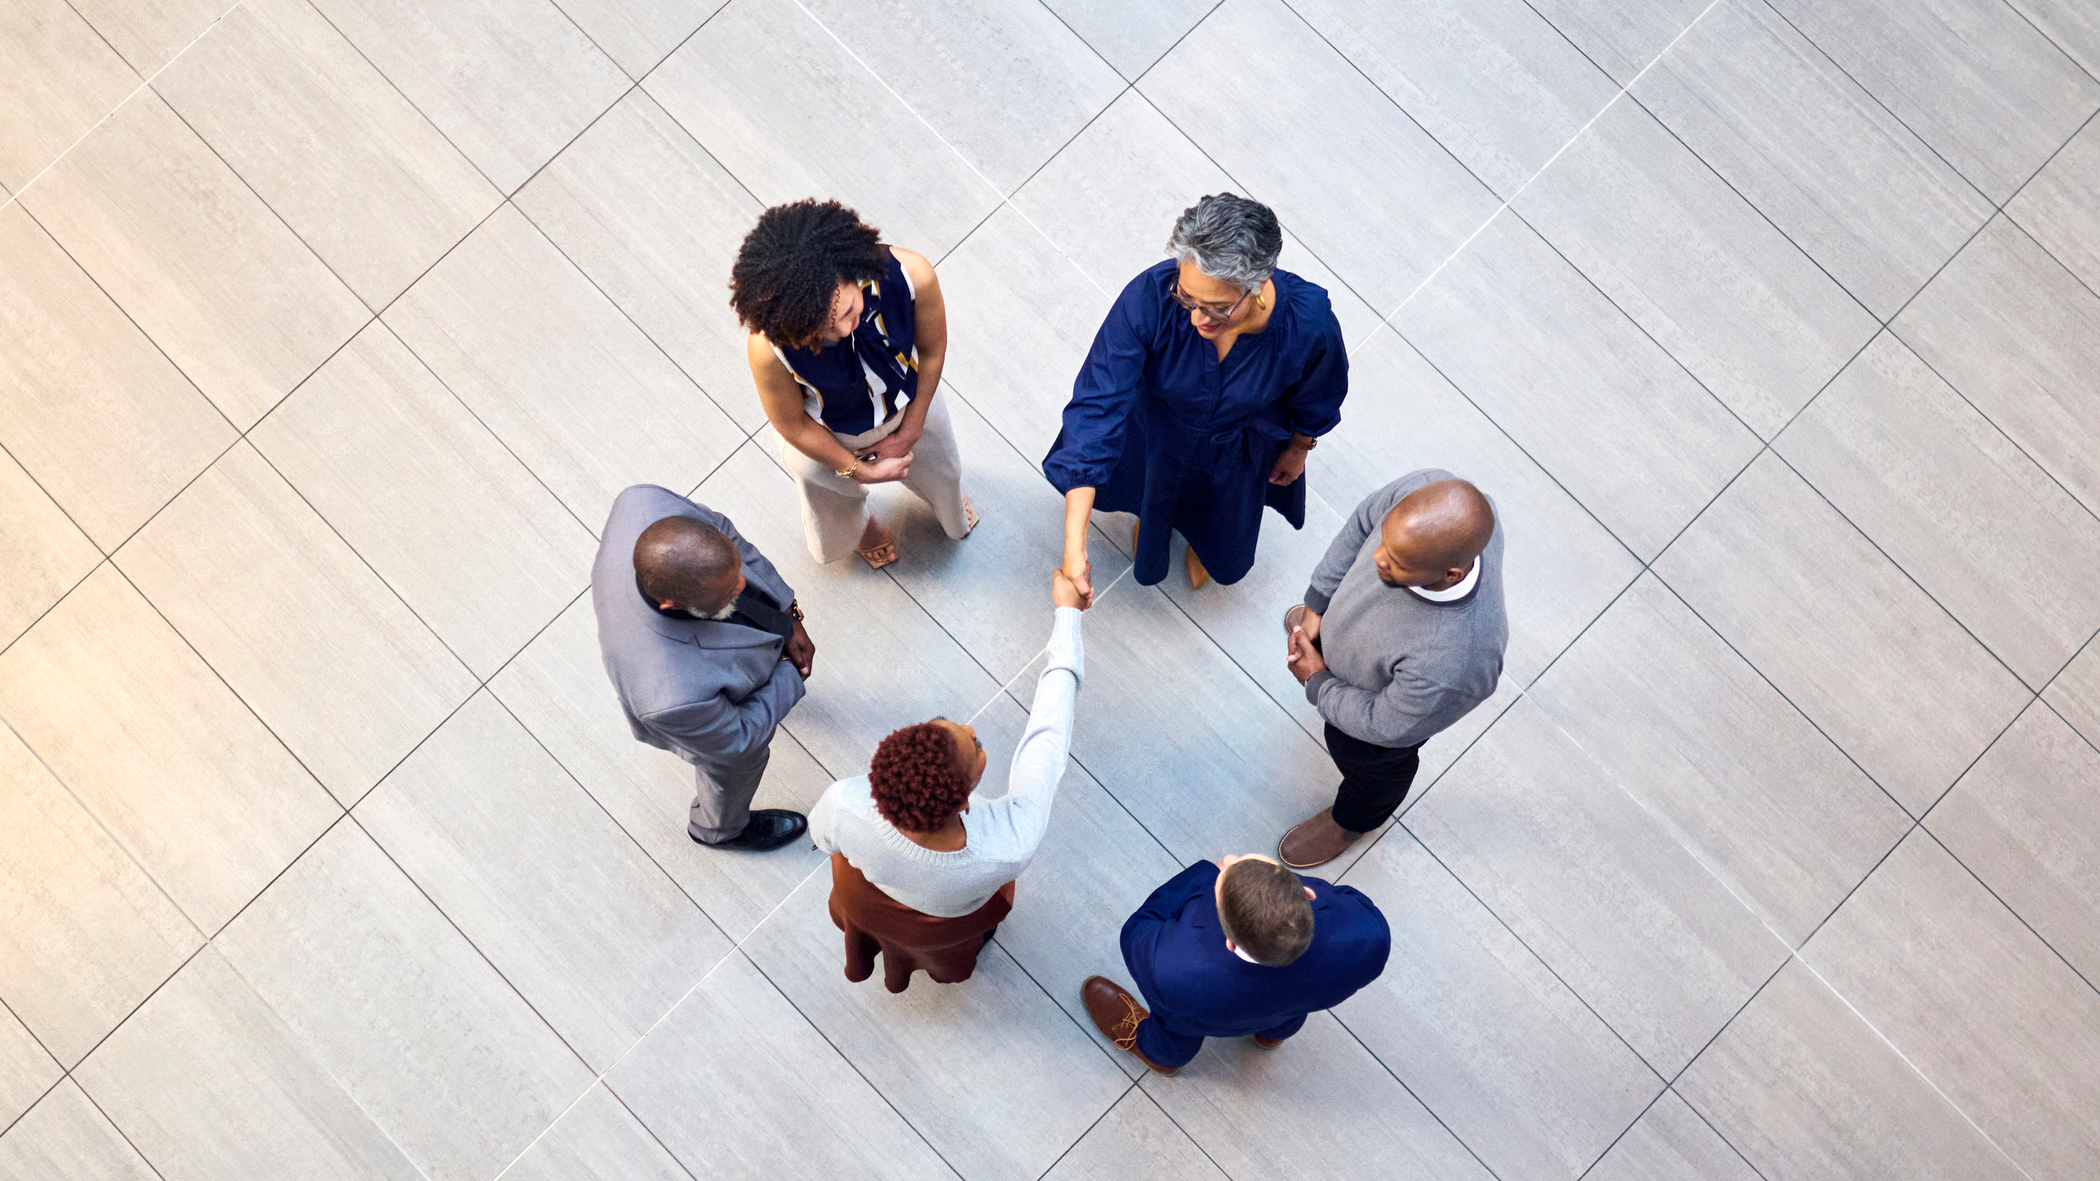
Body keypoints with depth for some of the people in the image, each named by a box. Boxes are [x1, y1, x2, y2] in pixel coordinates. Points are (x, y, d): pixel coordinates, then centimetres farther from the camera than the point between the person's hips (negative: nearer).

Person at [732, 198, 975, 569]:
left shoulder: (911, 275, -42)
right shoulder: (768, 350, -46)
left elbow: (932, 350, -18)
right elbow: (792, 425, -23)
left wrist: (908, 434, -9)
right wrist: (859, 470, -10)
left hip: (910, 404, 2)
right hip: (827, 439, -1)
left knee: (943, 475, 36)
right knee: (834, 543, 30)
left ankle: (953, 513, 76)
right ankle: (863, 523, 71)